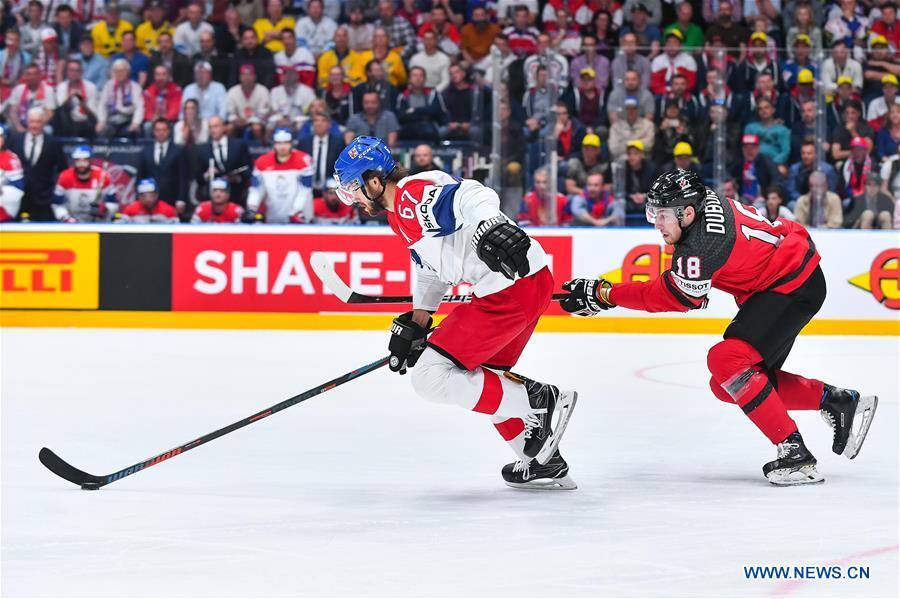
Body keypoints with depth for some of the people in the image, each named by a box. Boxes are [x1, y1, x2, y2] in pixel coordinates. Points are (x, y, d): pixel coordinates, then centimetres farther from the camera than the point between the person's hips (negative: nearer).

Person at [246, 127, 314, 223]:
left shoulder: (303, 160, -12)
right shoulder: (262, 162, -1)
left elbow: (304, 191, -12)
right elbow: (256, 190, 5)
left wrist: (296, 213, -18)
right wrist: (251, 210, -9)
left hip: (299, 219, -3)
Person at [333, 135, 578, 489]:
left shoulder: (414, 194, -13)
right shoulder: (400, 212, 20)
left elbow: (471, 197, -29)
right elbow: (430, 268, 28)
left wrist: (491, 228, -47)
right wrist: (414, 325, 22)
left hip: (512, 286, -11)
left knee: (431, 376, -8)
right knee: (484, 376, 26)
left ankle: (541, 402, -6)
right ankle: (544, 463, 27)